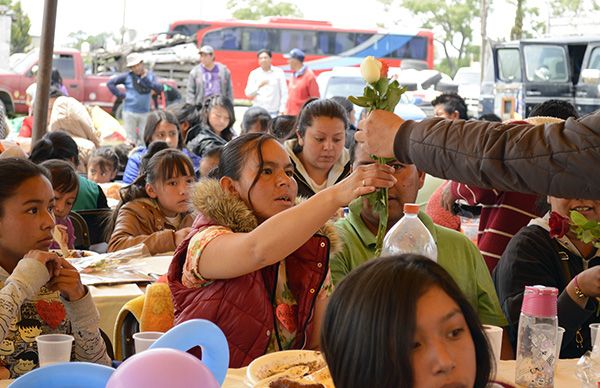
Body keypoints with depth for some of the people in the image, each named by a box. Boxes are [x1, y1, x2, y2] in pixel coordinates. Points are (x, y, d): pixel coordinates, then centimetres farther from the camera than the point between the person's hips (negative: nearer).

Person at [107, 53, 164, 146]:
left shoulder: (150, 75, 5)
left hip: (145, 113, 2)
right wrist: (120, 95, -6)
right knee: (131, 140, -1)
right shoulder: (127, 76, -1)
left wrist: (146, 79, -16)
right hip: (130, 112, -2)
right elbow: (110, 83, 0)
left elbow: (159, 89, -8)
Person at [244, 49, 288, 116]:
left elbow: (284, 93, 4)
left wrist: (282, 110, -3)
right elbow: (248, 93, 6)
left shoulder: (279, 72, 4)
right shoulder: (254, 73, 9)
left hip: (274, 112, -1)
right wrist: (259, 86, -11)